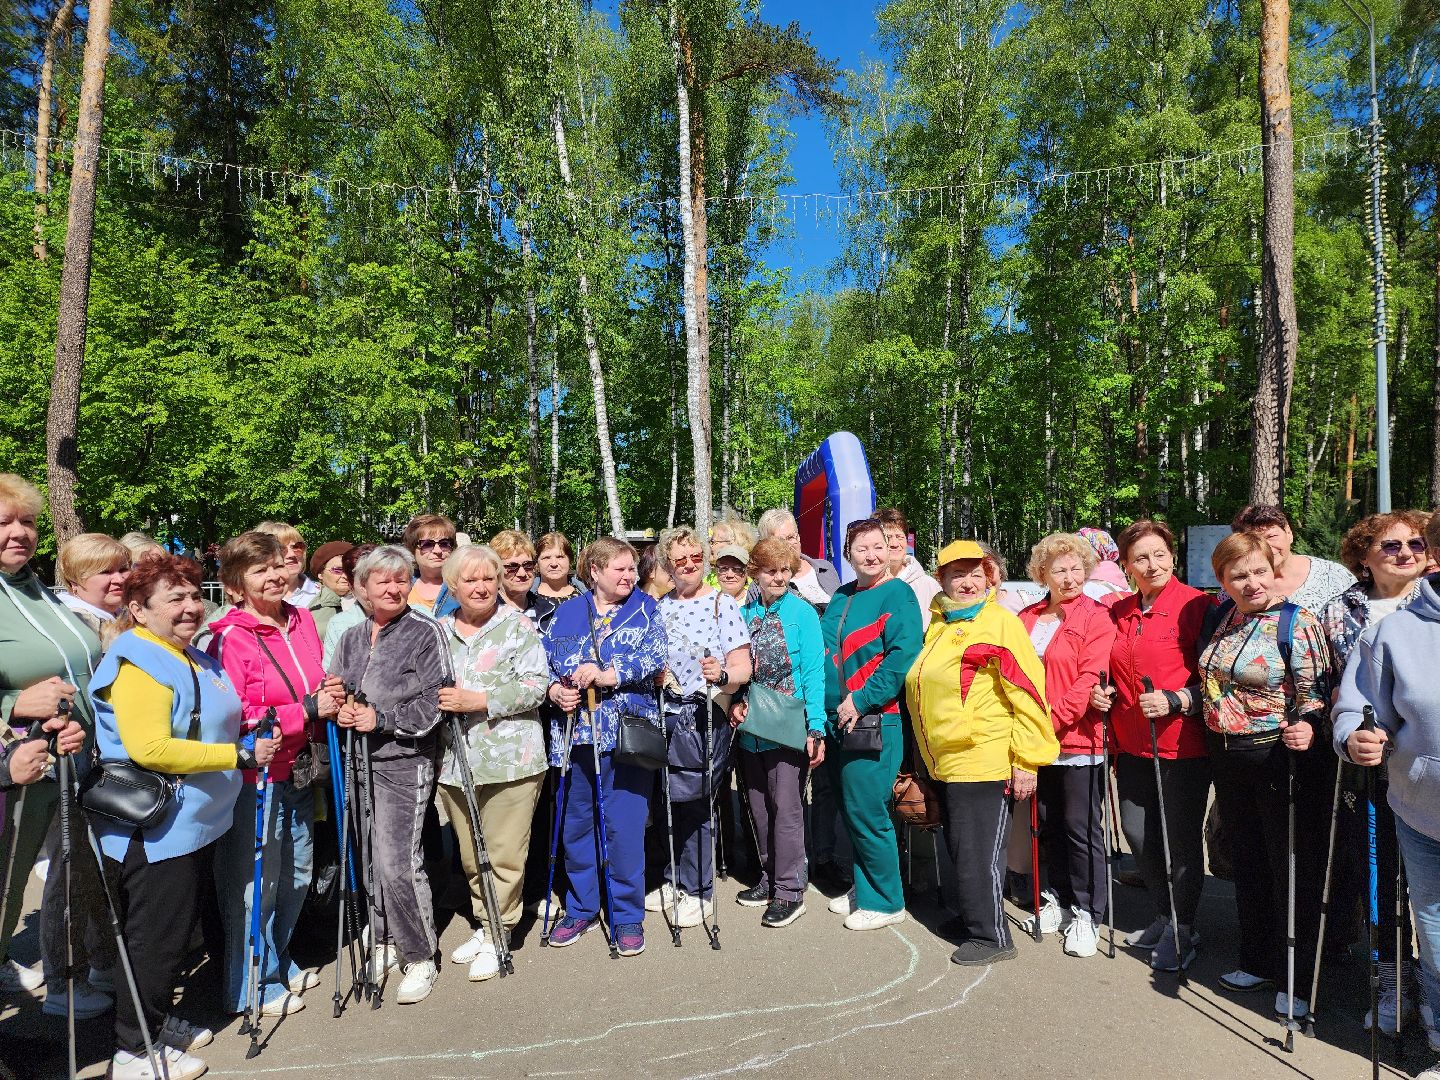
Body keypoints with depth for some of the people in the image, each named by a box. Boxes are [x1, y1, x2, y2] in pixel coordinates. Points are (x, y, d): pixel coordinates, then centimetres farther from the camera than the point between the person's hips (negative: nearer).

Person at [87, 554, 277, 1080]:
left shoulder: (195, 658, 11)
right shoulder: (137, 662, -19)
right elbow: (149, 749, -30)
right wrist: (240, 755, -26)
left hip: (195, 824, 10)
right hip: (154, 832, -10)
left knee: (176, 931, 21)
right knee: (157, 936, 4)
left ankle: (159, 1019, 38)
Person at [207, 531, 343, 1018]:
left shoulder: (302, 620, 4)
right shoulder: (230, 637, -16)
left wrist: (331, 695, -3)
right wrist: (306, 710, -24)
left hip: (298, 774, 7)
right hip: (254, 779, -7)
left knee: (297, 874, 20)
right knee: (255, 883, 6)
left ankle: (279, 962, 41)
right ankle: (253, 987, 26)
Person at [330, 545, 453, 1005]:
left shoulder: (427, 632, -7)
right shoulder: (350, 637, 12)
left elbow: (433, 702, -12)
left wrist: (380, 719, -18)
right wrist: (339, 710, -5)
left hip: (404, 763, -6)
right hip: (357, 760, 6)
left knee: (397, 862, -8)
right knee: (369, 857, 13)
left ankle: (420, 957, 11)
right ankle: (384, 941, 33)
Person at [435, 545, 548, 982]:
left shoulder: (518, 626, -4)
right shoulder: (439, 631, 10)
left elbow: (536, 683, -14)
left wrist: (478, 700, -20)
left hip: (510, 758, -5)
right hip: (454, 761, 5)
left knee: (504, 854, 2)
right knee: (469, 855, 17)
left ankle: (496, 937, 18)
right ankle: (484, 925, 34)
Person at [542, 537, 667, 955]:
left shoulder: (645, 610, 4)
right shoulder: (565, 614, 10)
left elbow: (655, 658, -10)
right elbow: (542, 662, 7)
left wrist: (604, 673, -19)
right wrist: (554, 690, -12)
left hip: (626, 733, -3)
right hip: (574, 731, 3)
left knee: (624, 826, 0)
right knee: (575, 823, 13)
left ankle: (628, 916, 18)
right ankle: (580, 909, 32)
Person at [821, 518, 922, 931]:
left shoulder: (898, 595, -8)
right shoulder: (841, 597, 14)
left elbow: (902, 656, -18)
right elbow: (824, 653, 20)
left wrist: (862, 700, -20)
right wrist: (824, 710, 11)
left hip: (874, 722, -8)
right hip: (836, 721, 8)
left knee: (865, 811, -4)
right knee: (847, 809, 15)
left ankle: (885, 901, 14)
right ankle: (864, 887, 32)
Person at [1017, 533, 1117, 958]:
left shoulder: (1096, 617, -8)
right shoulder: (1026, 618, 8)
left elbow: (1090, 679, -15)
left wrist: (1051, 718, -19)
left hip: (1078, 739, -5)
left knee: (1082, 828, 5)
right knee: (1050, 824, 16)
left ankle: (1086, 914, 20)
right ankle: (1060, 899, 33)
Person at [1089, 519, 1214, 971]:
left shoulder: (1197, 605, -10)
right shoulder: (1119, 612, 8)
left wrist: (1175, 701, -23)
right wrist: (1102, 693, 3)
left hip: (1183, 746, -6)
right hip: (1132, 744, 6)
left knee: (1180, 838, 7)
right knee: (1137, 833, 14)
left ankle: (1182, 929, 27)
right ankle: (1163, 917, 36)